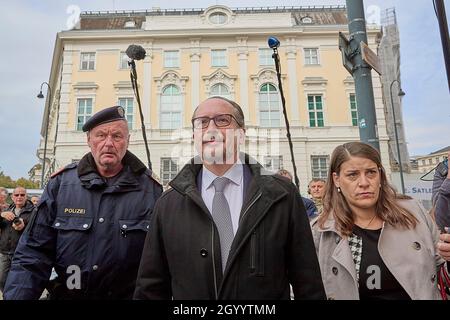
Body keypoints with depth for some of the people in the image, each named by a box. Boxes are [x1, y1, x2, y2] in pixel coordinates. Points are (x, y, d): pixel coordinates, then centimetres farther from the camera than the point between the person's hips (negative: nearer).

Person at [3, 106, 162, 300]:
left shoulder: (150, 189, -12)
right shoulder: (61, 183, -6)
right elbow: (34, 253, -5)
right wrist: (16, 296, -14)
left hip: (129, 294, -1)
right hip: (65, 293, 2)